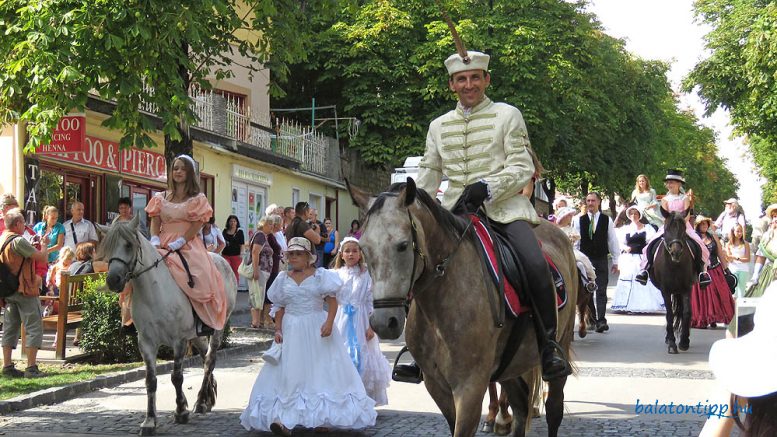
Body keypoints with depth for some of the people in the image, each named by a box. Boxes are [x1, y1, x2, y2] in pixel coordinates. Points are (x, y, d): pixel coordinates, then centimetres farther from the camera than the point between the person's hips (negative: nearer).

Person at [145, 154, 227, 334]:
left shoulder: (197, 199, 6)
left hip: (188, 245, -3)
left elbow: (196, 225, -4)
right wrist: (155, 241, -9)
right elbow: (155, 222, 11)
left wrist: (178, 243, -15)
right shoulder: (160, 198, 16)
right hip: (163, 245, 3)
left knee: (200, 276, -29)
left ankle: (204, 320, -17)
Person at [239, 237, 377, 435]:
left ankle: (321, 418, 10)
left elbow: (332, 301, -7)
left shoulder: (320, 275, -2)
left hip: (317, 329, -2)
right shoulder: (283, 279, 8)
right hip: (292, 331, 2)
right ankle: (284, 419, -8)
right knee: (290, 373, -3)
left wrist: (329, 322, -20)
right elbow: (280, 308, 10)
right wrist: (278, 330, 0)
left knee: (322, 370, 1)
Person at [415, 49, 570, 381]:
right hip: (456, 211, 4)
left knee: (535, 264, -28)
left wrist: (486, 187, -18)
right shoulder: (439, 126, 16)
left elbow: (523, 168, -3)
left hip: (504, 207, -4)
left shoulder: (507, 115, 5)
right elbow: (427, 178, 18)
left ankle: (549, 345, -11)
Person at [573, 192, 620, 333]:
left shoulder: (607, 220, 3)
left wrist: (615, 261, 6)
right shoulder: (579, 220, 2)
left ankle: (601, 320, -13)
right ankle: (592, 319, 18)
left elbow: (613, 241, 7)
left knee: (601, 291, -7)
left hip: (602, 260, -1)